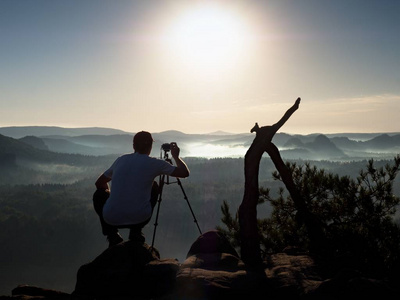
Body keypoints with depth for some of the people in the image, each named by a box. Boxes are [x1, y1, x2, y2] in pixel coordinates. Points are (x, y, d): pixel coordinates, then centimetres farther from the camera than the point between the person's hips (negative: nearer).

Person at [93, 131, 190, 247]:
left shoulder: (120, 160, 11)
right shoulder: (154, 163, 0)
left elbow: (99, 183, 22)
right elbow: (185, 173, 7)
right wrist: (176, 156, 25)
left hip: (111, 219, 2)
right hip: (140, 218, -1)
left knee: (99, 194, 31)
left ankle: (112, 235, 17)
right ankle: (136, 232, 18)